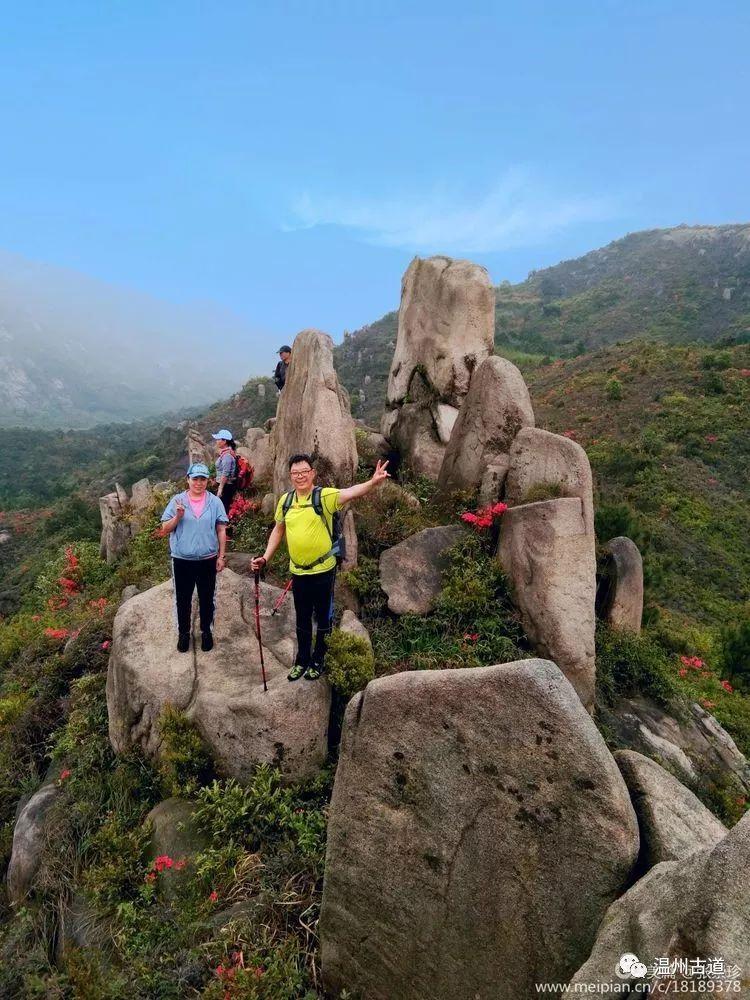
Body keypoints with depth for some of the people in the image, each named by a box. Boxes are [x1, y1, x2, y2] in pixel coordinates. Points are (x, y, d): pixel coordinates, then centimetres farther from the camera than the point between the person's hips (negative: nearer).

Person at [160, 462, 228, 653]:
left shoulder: (215, 502, -2)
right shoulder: (177, 501, -3)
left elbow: (221, 530, 1)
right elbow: (165, 529, -1)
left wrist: (221, 556, 0)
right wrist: (178, 516, -19)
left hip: (207, 560, 0)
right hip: (182, 560, 0)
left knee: (206, 599, 13)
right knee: (183, 600, 13)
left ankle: (206, 631, 31)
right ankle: (183, 633, 30)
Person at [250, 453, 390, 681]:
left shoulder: (324, 496, -15)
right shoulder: (285, 500, 1)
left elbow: (351, 492, -33)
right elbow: (278, 530, 15)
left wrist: (373, 482, -52)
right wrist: (265, 558, 9)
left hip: (323, 570, -4)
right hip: (298, 571, 4)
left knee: (323, 617, 12)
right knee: (302, 619, 19)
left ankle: (318, 660, 31)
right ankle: (302, 660, 36)